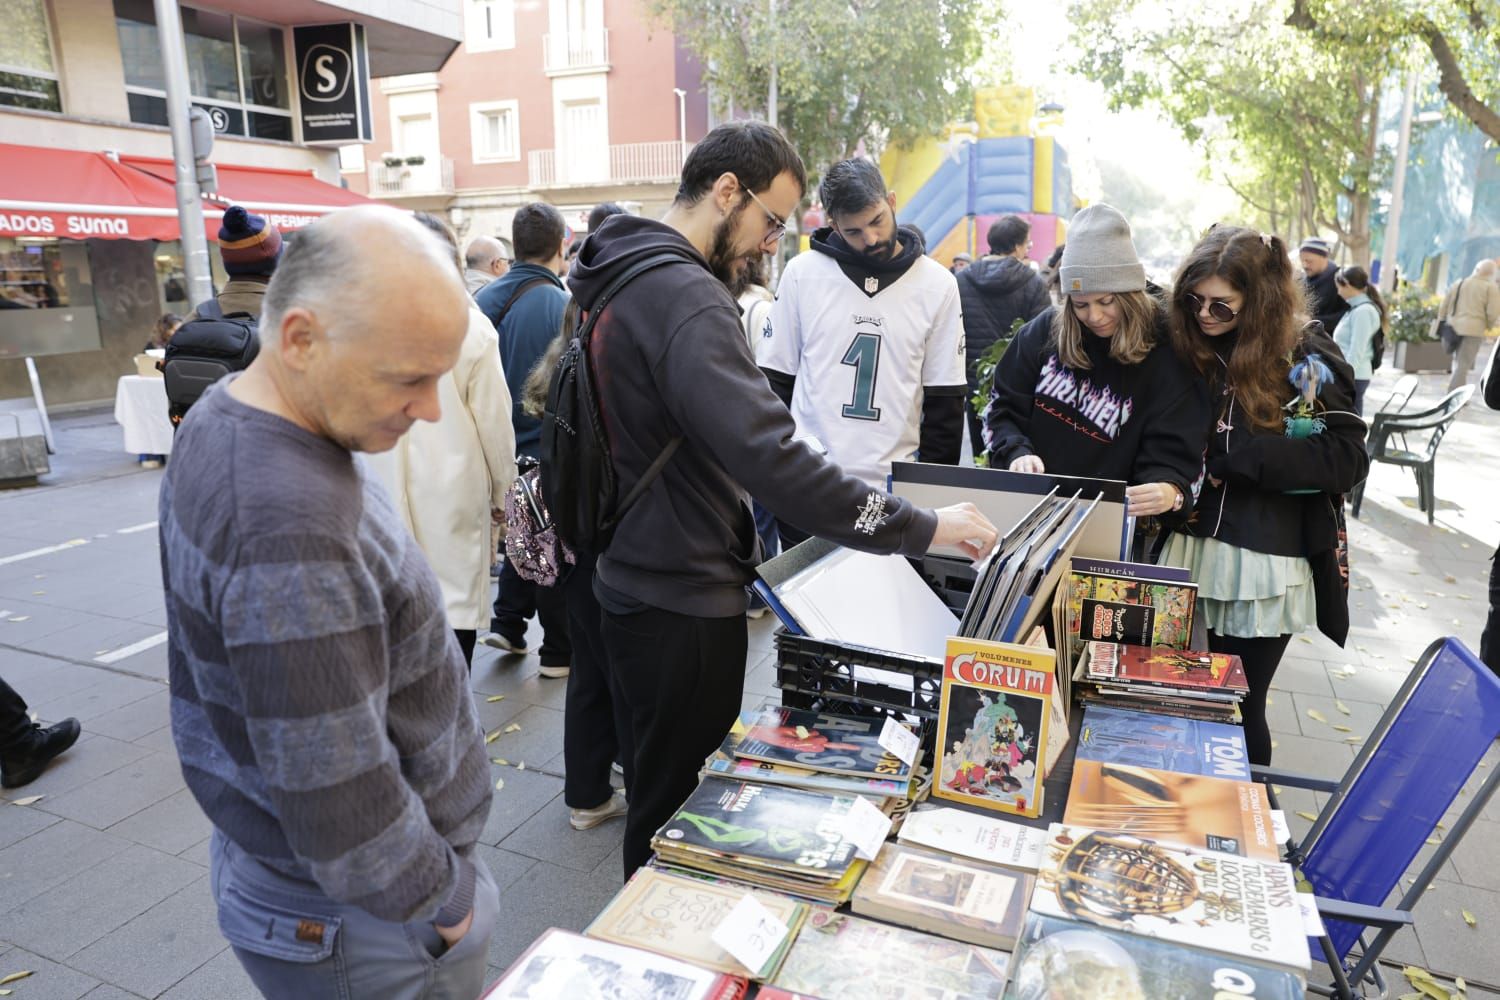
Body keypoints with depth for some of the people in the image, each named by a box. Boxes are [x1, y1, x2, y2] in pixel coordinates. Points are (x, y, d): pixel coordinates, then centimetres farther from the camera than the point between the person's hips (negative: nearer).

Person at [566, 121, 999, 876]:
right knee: (679, 812, 7)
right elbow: (769, 458, -33)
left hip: (641, 580, 11)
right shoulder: (685, 299, -24)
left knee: (667, 791, 25)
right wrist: (920, 527, -27)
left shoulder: (627, 277, 11)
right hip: (681, 603, -11)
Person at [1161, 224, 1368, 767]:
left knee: (1238, 707, 6)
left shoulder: (1305, 356, -5)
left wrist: (1238, 454, -15)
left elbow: (1348, 457, -9)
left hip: (1264, 561, -3)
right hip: (1191, 549, 3)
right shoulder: (1182, 345, 3)